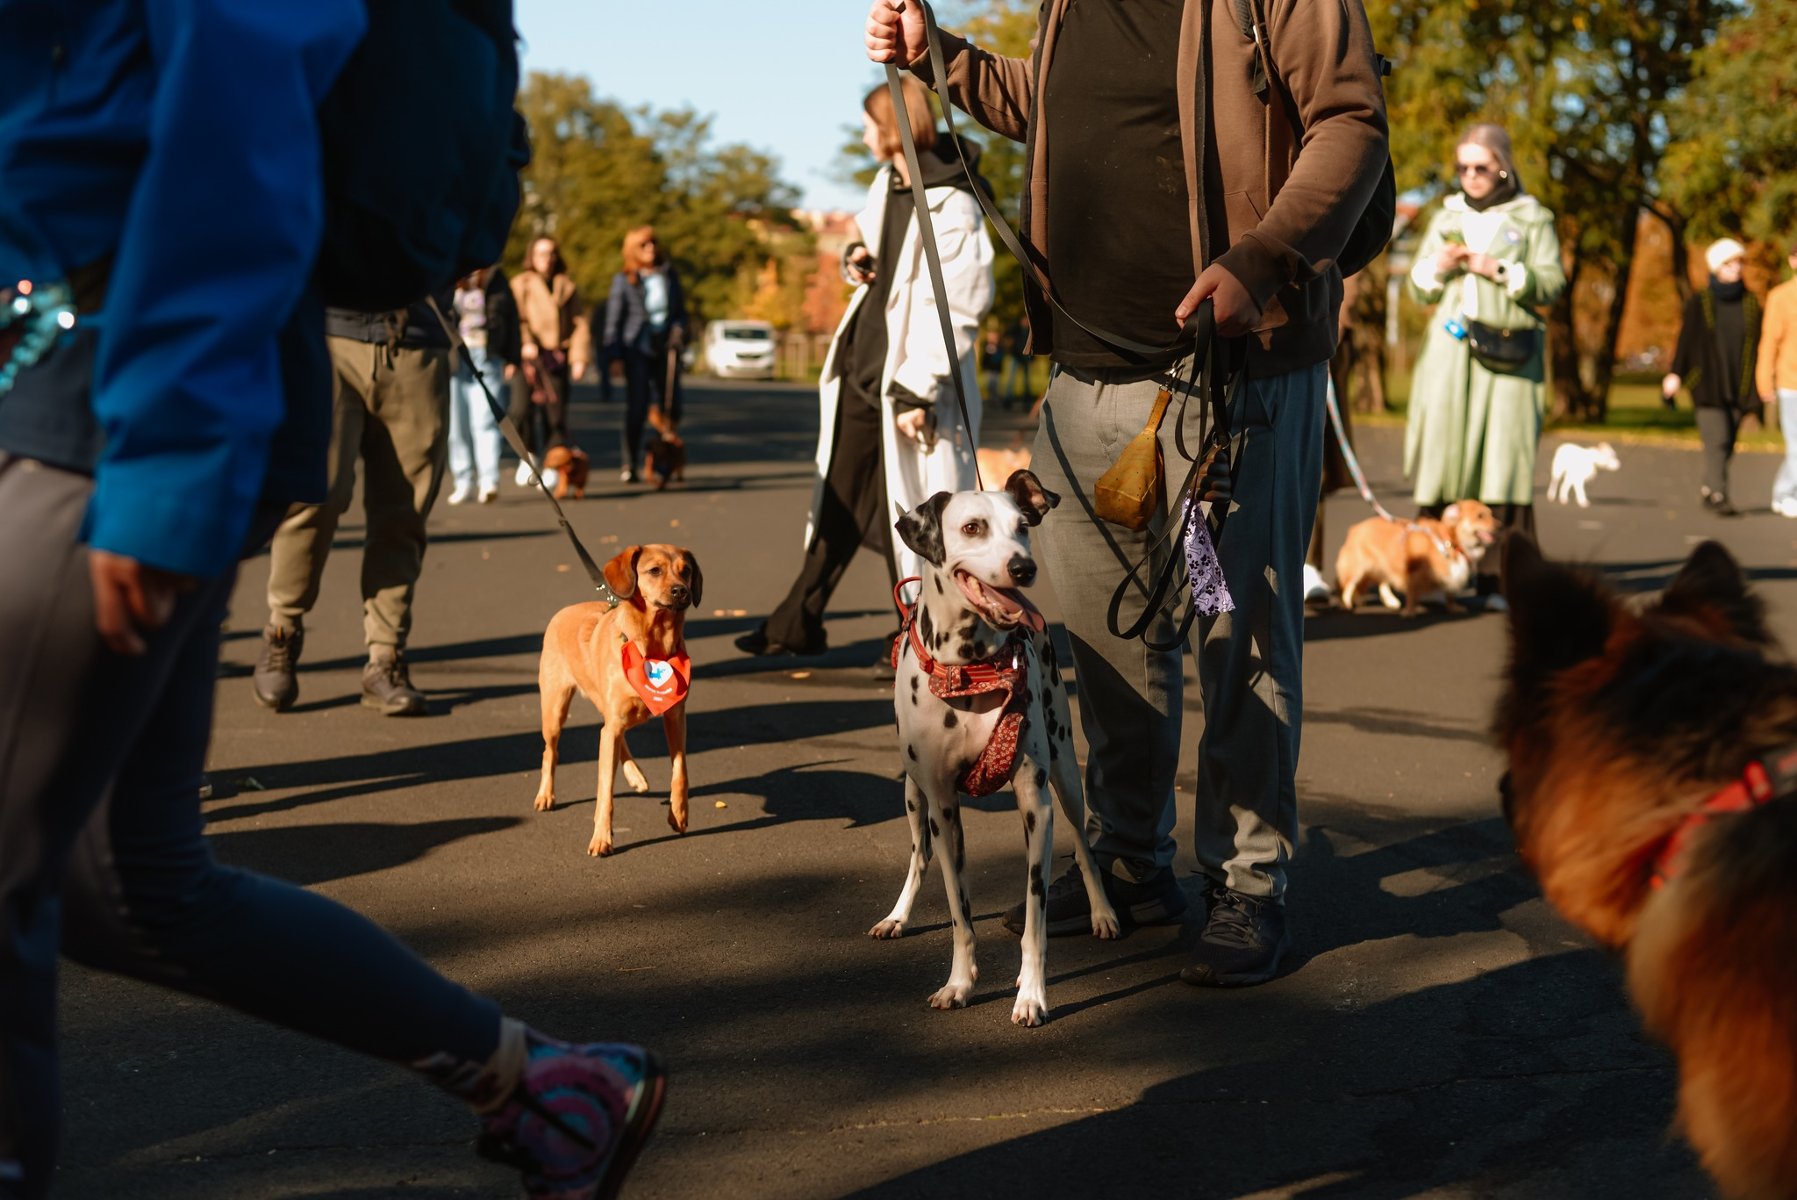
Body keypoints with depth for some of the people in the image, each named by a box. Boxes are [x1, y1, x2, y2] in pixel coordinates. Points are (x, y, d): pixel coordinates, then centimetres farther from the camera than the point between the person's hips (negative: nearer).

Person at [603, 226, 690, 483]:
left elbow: (680, 308, 17)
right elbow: (614, 318, 0)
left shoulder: (668, 274, 12)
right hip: (637, 349, -3)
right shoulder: (623, 280, 2)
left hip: (666, 348, 3)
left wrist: (678, 332, -3)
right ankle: (630, 465, -3)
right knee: (636, 408, -7)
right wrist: (614, 353, -7)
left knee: (670, 407, 1)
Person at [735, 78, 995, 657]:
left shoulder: (950, 206, -16)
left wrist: (919, 392, -23)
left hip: (908, 386, -9)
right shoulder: (888, 185, 11)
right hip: (863, 370, 9)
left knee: (905, 514, -2)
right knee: (840, 499, 15)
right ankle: (797, 624, 23)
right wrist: (856, 261, 3)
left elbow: (956, 310, -20)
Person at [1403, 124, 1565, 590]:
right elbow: (1419, 289, 18)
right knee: (1444, 450, -5)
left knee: (1503, 455, -8)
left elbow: (1551, 283, -1)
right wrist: (1438, 266, -2)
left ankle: (1492, 574, -7)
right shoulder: (1447, 216, 17)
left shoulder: (1532, 218, 8)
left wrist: (1499, 270, -11)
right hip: (1450, 347, 3)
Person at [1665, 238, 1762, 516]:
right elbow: (1685, 339, 0)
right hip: (1708, 384, -3)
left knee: (1727, 443, 5)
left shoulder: (1750, 302, 9)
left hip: (1737, 385, 3)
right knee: (1717, 440, -13)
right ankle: (1718, 496, -16)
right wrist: (1675, 374, -9)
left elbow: (1757, 345, 10)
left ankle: (1709, 489, 21)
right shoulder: (1699, 302, 1)